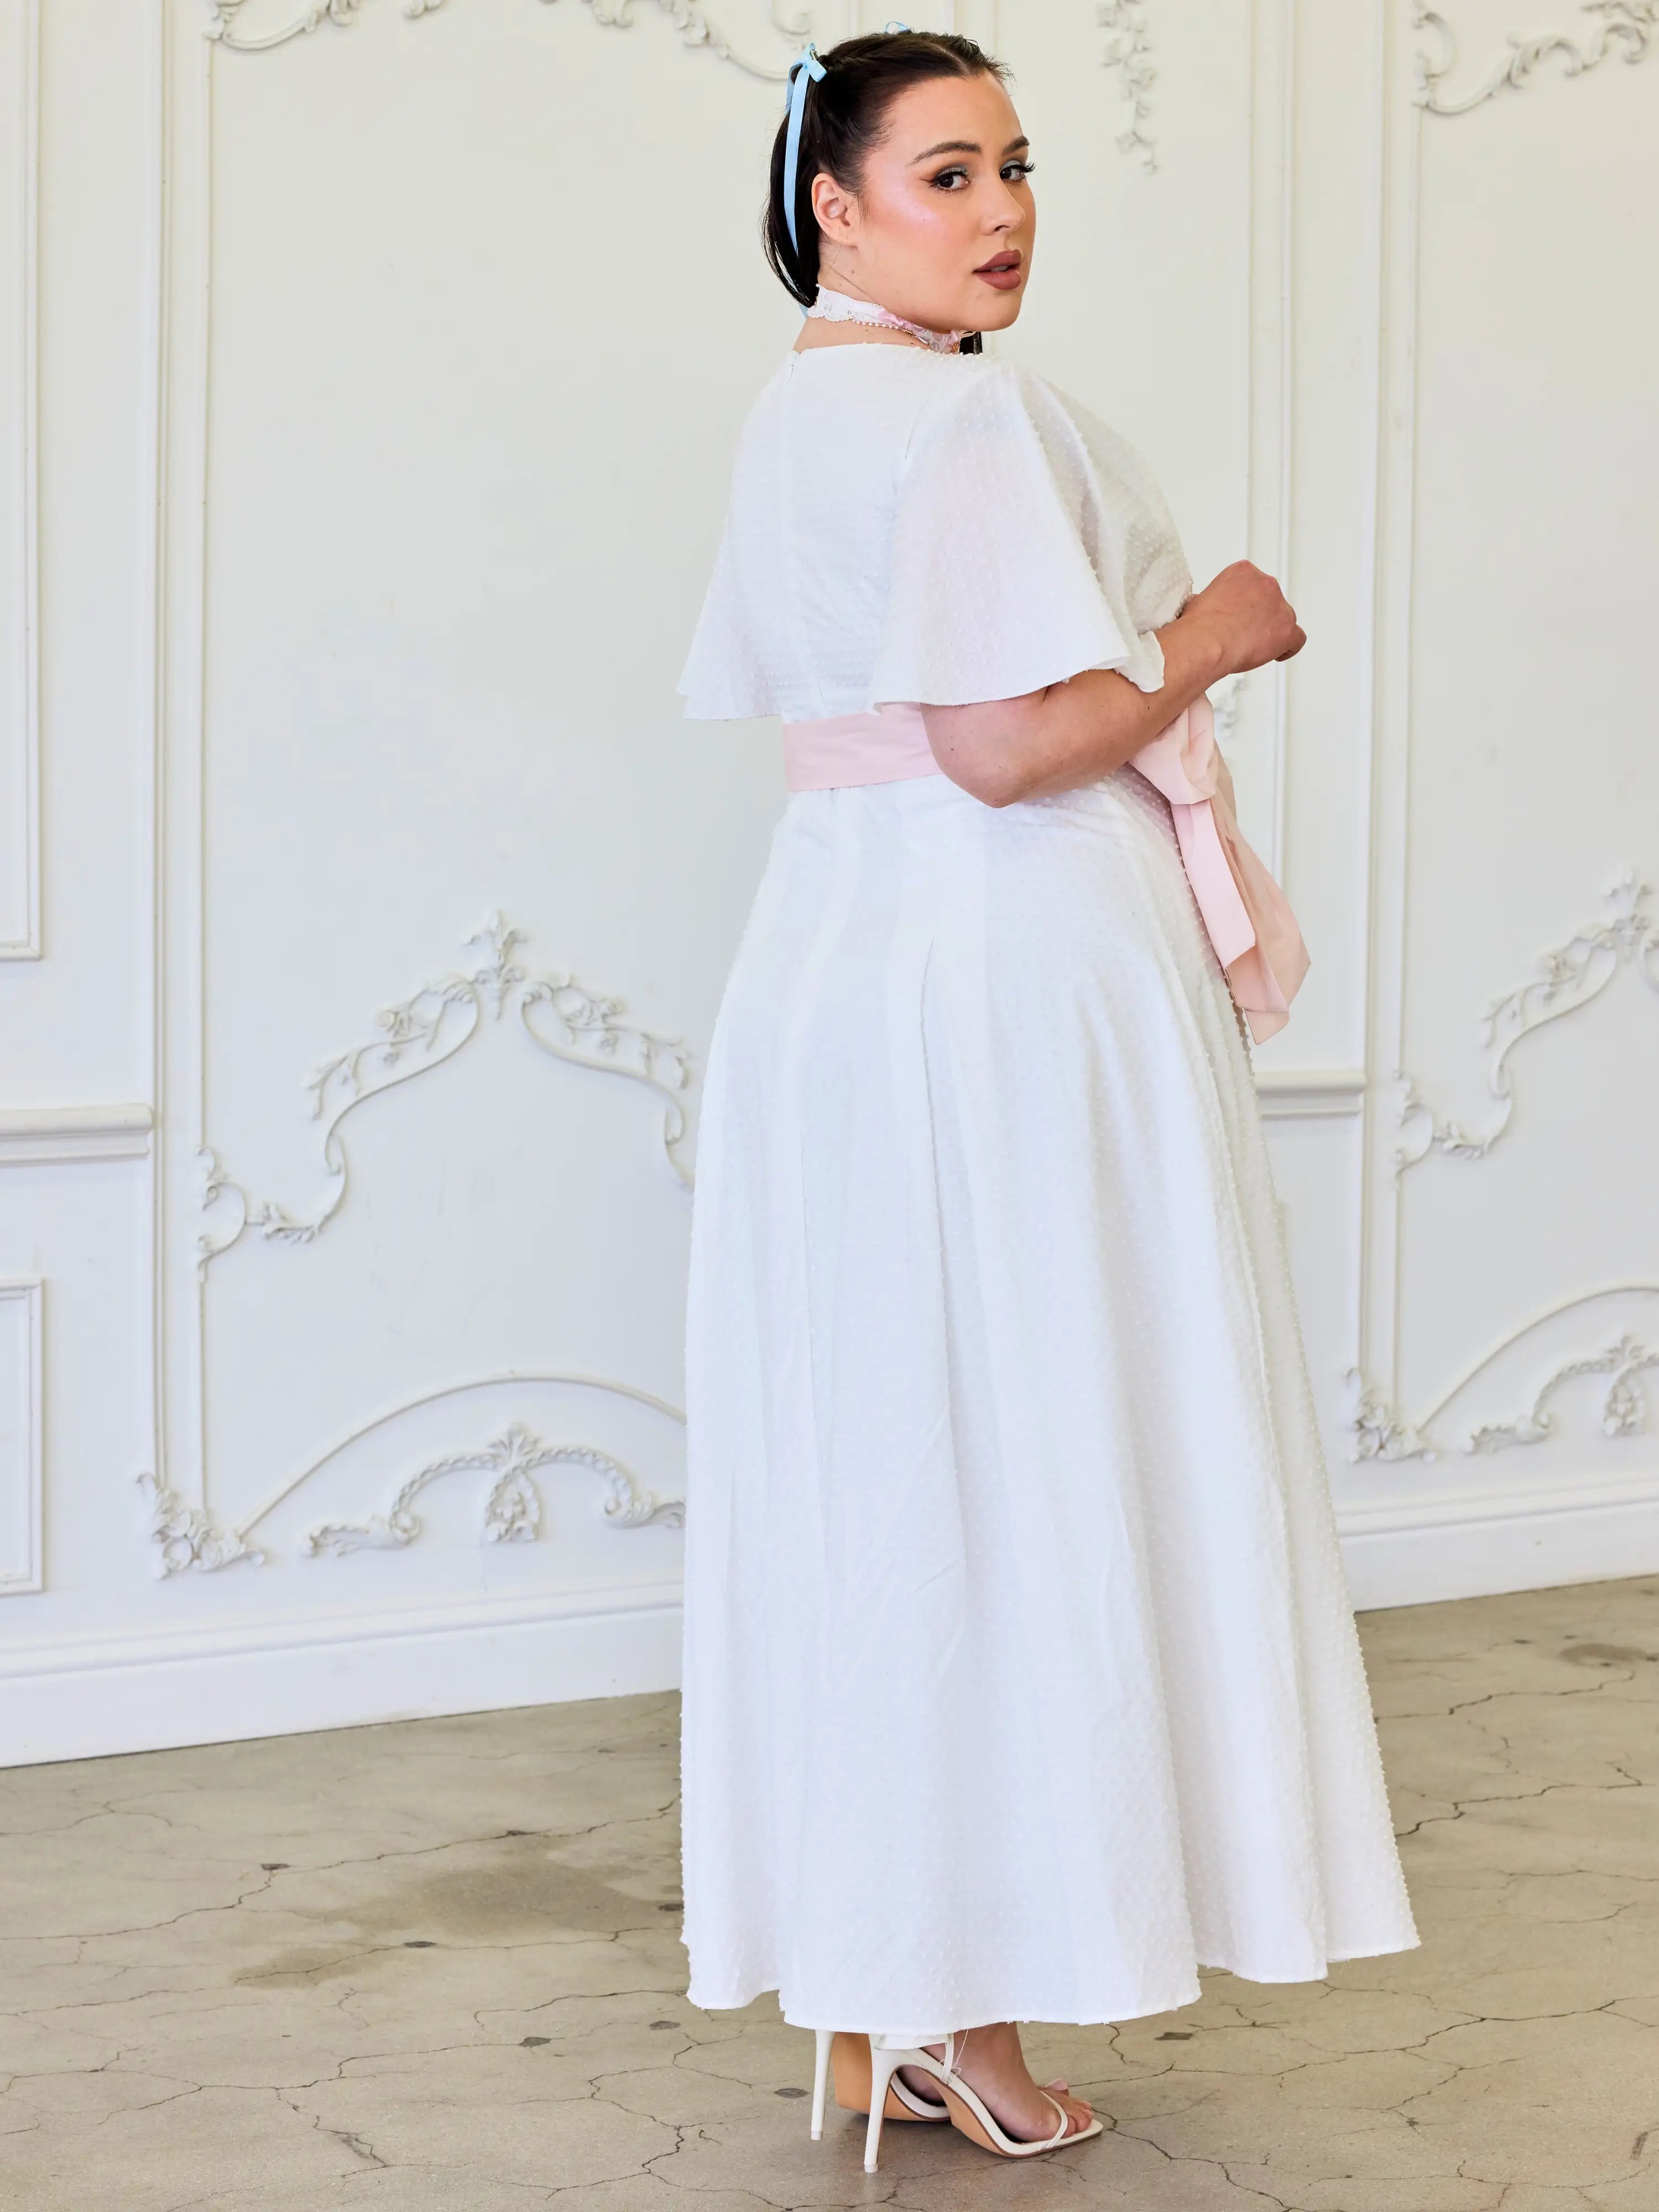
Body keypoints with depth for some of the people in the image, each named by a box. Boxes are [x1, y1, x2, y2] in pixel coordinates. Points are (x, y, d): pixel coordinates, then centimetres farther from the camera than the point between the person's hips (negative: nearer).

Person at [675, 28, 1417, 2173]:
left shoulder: (794, 415, 14)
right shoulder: (968, 414, -16)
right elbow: (1006, 743, -23)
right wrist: (1212, 635, -8)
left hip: (838, 956, 10)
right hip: (1016, 973, -9)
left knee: (878, 1472, 12)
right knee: (1020, 1468, -2)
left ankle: (867, 1989, 20)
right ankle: (962, 2003, 5)